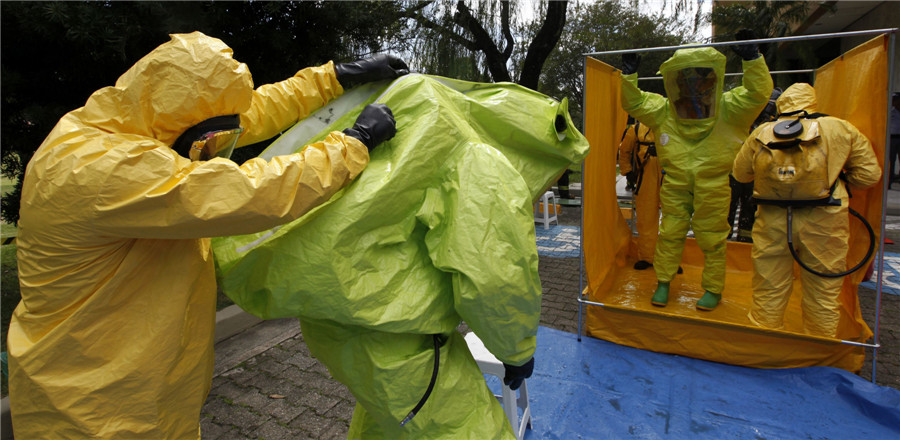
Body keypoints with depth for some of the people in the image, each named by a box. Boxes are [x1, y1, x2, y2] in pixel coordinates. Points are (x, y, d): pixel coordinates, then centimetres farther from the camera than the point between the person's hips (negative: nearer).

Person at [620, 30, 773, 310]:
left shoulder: (728, 108, -2)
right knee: (670, 233, 8)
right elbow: (633, 102, 4)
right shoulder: (663, 111, 2)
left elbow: (759, 92, -11)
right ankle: (663, 282, 24)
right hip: (675, 184, 2)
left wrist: (752, 57, -19)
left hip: (713, 185, -1)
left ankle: (713, 289, 25)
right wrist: (629, 73, -5)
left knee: (712, 238, 8)